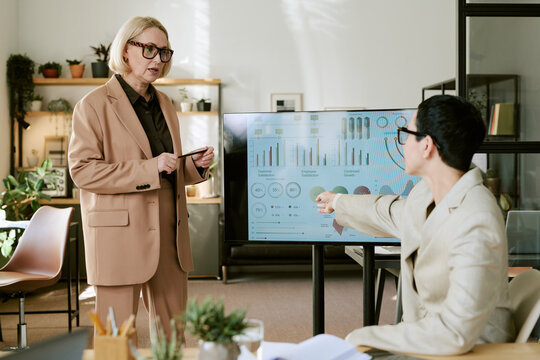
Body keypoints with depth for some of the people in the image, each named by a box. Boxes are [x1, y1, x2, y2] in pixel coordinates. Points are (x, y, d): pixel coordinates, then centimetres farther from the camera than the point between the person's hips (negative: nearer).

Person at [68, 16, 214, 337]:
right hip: (119, 235, -6)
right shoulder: (95, 105, -5)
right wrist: (149, 168, -20)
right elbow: (82, 170, -14)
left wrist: (195, 165, 2)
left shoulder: (165, 104, 17)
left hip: (169, 233, 6)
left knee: (174, 333, 11)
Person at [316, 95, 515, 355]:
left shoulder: (476, 226, -29)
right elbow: (394, 213, 25)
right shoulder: (426, 192, -1)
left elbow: (455, 335, -33)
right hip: (422, 338, 8)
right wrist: (339, 202, 41)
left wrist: (364, 337, -25)